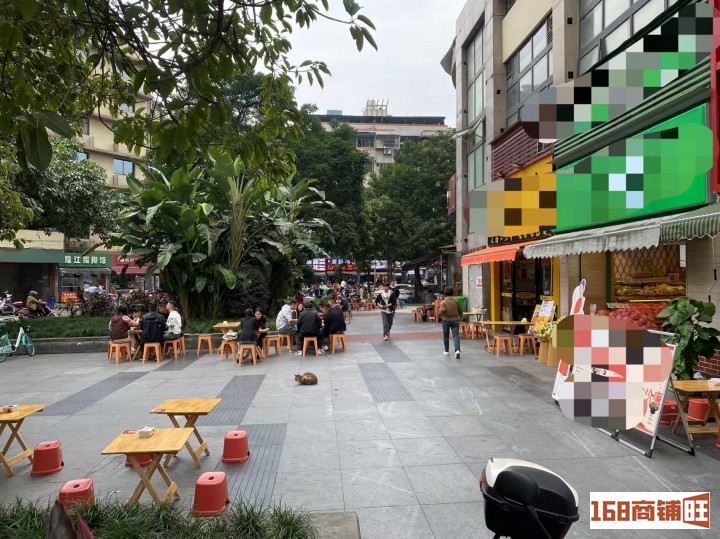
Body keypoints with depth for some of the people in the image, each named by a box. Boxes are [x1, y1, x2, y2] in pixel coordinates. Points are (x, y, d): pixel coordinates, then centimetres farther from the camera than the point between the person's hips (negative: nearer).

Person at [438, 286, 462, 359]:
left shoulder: (443, 302, -8)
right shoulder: (456, 301, 2)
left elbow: (442, 311, -21)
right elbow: (460, 311, 8)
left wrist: (439, 310, 0)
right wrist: (459, 316, 25)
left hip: (446, 320, -1)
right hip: (455, 319, 2)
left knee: (446, 336, 14)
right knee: (456, 335, -5)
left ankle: (446, 350, 25)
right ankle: (457, 350, -24)